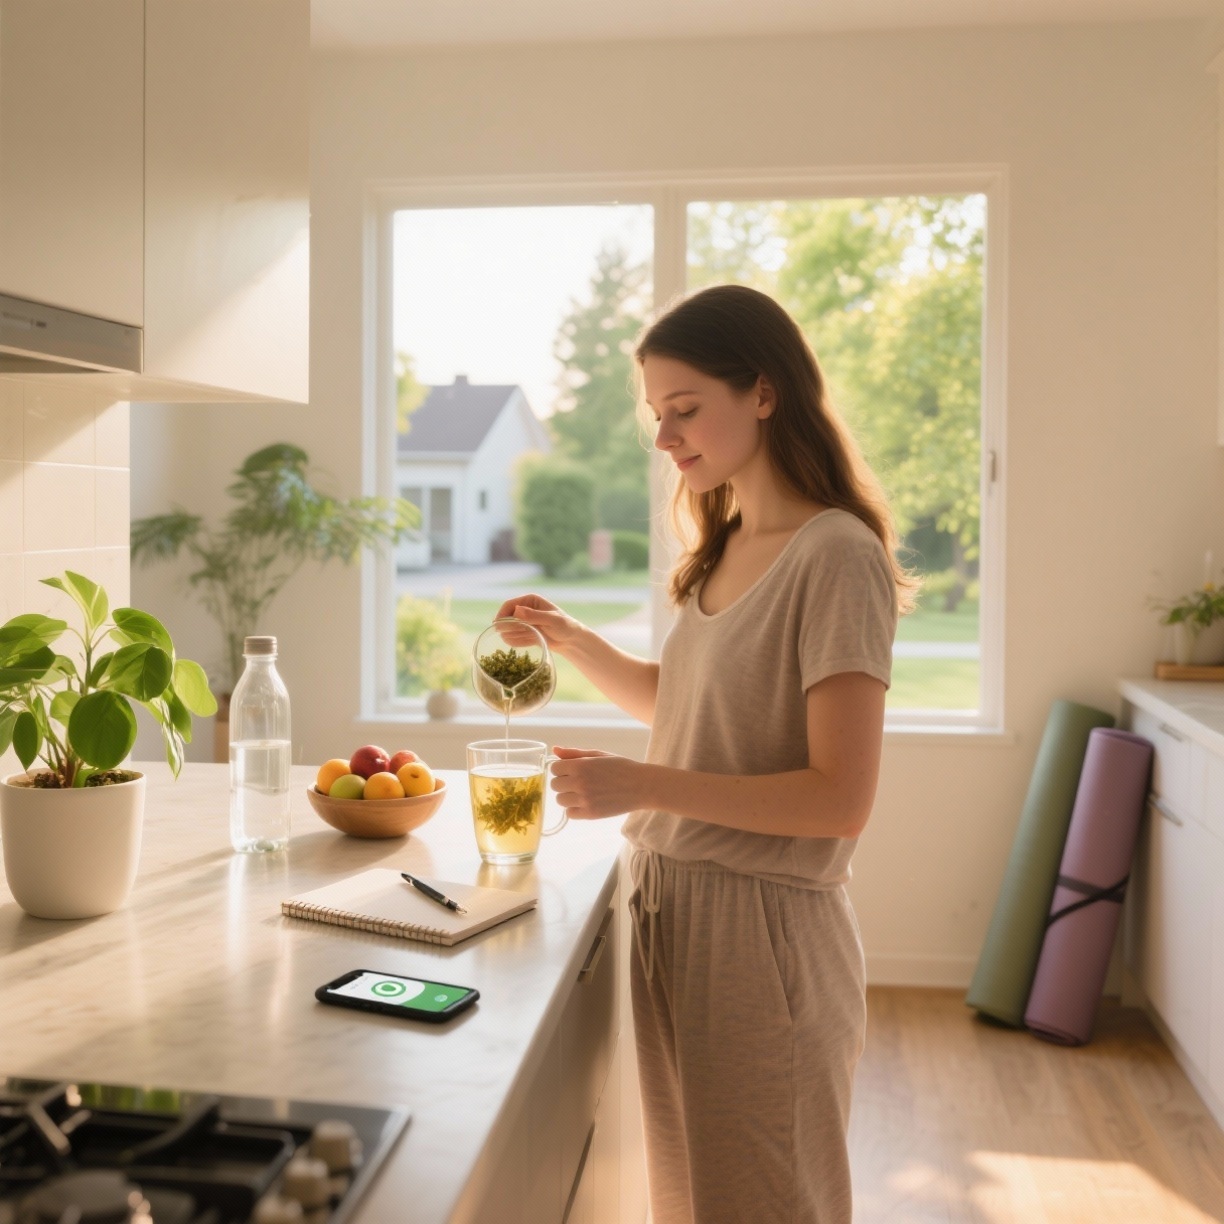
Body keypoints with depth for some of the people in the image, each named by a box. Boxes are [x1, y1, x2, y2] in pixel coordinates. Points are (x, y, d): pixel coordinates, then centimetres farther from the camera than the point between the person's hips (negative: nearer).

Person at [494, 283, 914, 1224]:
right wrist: (572, 642, 6)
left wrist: (645, 786, -25)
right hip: (673, 903, 8)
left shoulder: (836, 555, -17)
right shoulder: (725, 548, 10)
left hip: (763, 927, -8)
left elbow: (841, 797, -21)